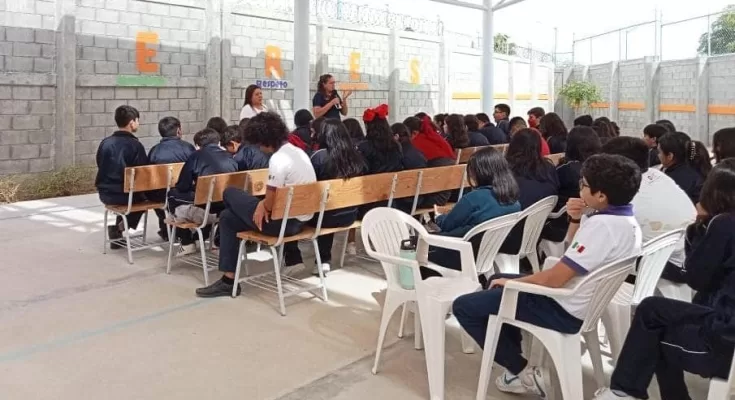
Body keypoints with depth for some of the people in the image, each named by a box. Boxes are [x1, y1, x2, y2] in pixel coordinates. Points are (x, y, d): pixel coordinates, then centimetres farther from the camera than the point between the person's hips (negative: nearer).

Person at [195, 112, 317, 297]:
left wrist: (262, 205, 1)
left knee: (230, 194, 7)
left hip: (285, 222, -9)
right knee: (228, 217, 21)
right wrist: (264, 203, 0)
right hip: (300, 219, 9)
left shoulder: (278, 159, -22)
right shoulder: (298, 152, 9)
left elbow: (271, 202, -20)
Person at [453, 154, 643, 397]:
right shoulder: (625, 220, 4)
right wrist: (576, 221, -1)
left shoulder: (603, 225, -27)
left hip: (565, 310, -10)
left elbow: (554, 279, -26)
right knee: (496, 281, 28)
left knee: (464, 306, -7)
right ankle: (517, 365, 23)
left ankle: (525, 373, 0)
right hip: (582, 300, 11)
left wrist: (510, 282, -10)